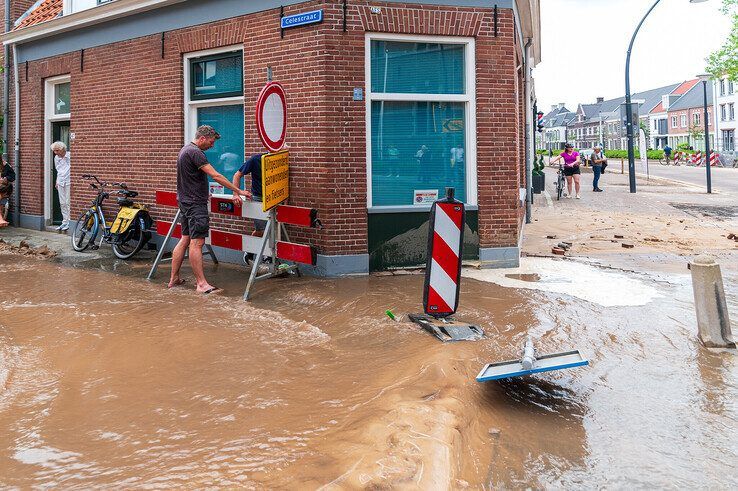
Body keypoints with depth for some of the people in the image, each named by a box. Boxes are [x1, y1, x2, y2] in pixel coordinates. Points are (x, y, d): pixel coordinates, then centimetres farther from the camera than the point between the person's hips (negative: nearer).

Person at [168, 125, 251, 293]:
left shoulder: (185, 150, 16)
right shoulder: (195, 152, -16)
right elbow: (215, 176, -21)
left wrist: (203, 192, 32)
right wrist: (238, 191, -18)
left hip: (186, 202, 11)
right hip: (195, 204, -10)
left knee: (185, 240, 13)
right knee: (197, 243, -9)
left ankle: (174, 279, 17)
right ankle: (201, 284, -7)